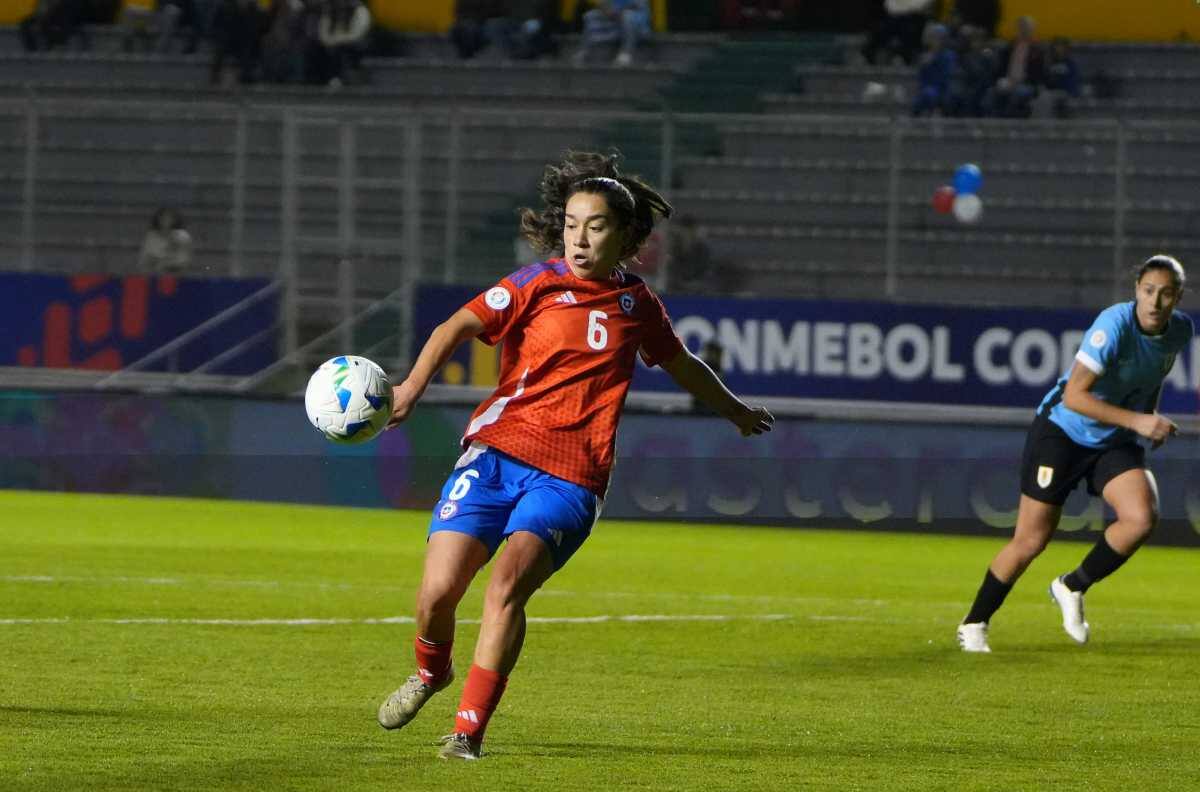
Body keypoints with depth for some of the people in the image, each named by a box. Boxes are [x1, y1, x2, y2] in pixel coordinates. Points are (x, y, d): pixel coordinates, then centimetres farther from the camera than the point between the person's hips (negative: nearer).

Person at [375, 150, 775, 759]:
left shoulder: (636, 304, 13)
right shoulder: (538, 284, 3)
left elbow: (681, 364, 33)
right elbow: (461, 326, -10)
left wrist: (734, 411, 49)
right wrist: (413, 386, -28)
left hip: (569, 478, 1)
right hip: (497, 451, -1)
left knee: (508, 583, -24)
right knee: (437, 593, -10)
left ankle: (469, 729, -18)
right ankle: (430, 672, 25)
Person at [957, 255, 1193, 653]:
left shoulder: (1181, 330, -4)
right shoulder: (1115, 325, -26)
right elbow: (1074, 395, -30)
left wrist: (1152, 417, 14)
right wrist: (1136, 421, -33)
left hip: (1116, 442, 6)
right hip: (1062, 431, -5)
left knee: (1143, 516, -21)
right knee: (1030, 541, -3)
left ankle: (1073, 587, 2)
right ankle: (974, 625, 16)